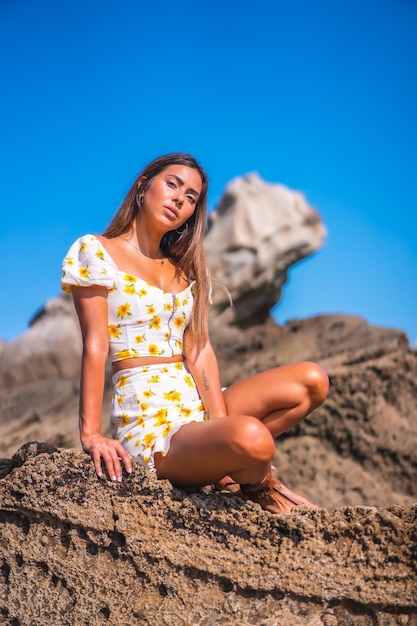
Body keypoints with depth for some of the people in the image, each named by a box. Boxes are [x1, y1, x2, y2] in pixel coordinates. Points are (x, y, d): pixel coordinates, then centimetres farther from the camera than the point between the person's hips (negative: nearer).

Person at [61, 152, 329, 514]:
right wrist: (90, 435, -16)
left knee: (312, 380, -7)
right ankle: (254, 483, 1)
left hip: (196, 404, 7)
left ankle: (232, 466, -3)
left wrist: (220, 421, -10)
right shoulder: (95, 252, 0)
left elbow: (199, 350, 4)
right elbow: (95, 346, -9)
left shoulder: (185, 269, 16)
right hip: (148, 421, -6)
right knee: (250, 439, -33)